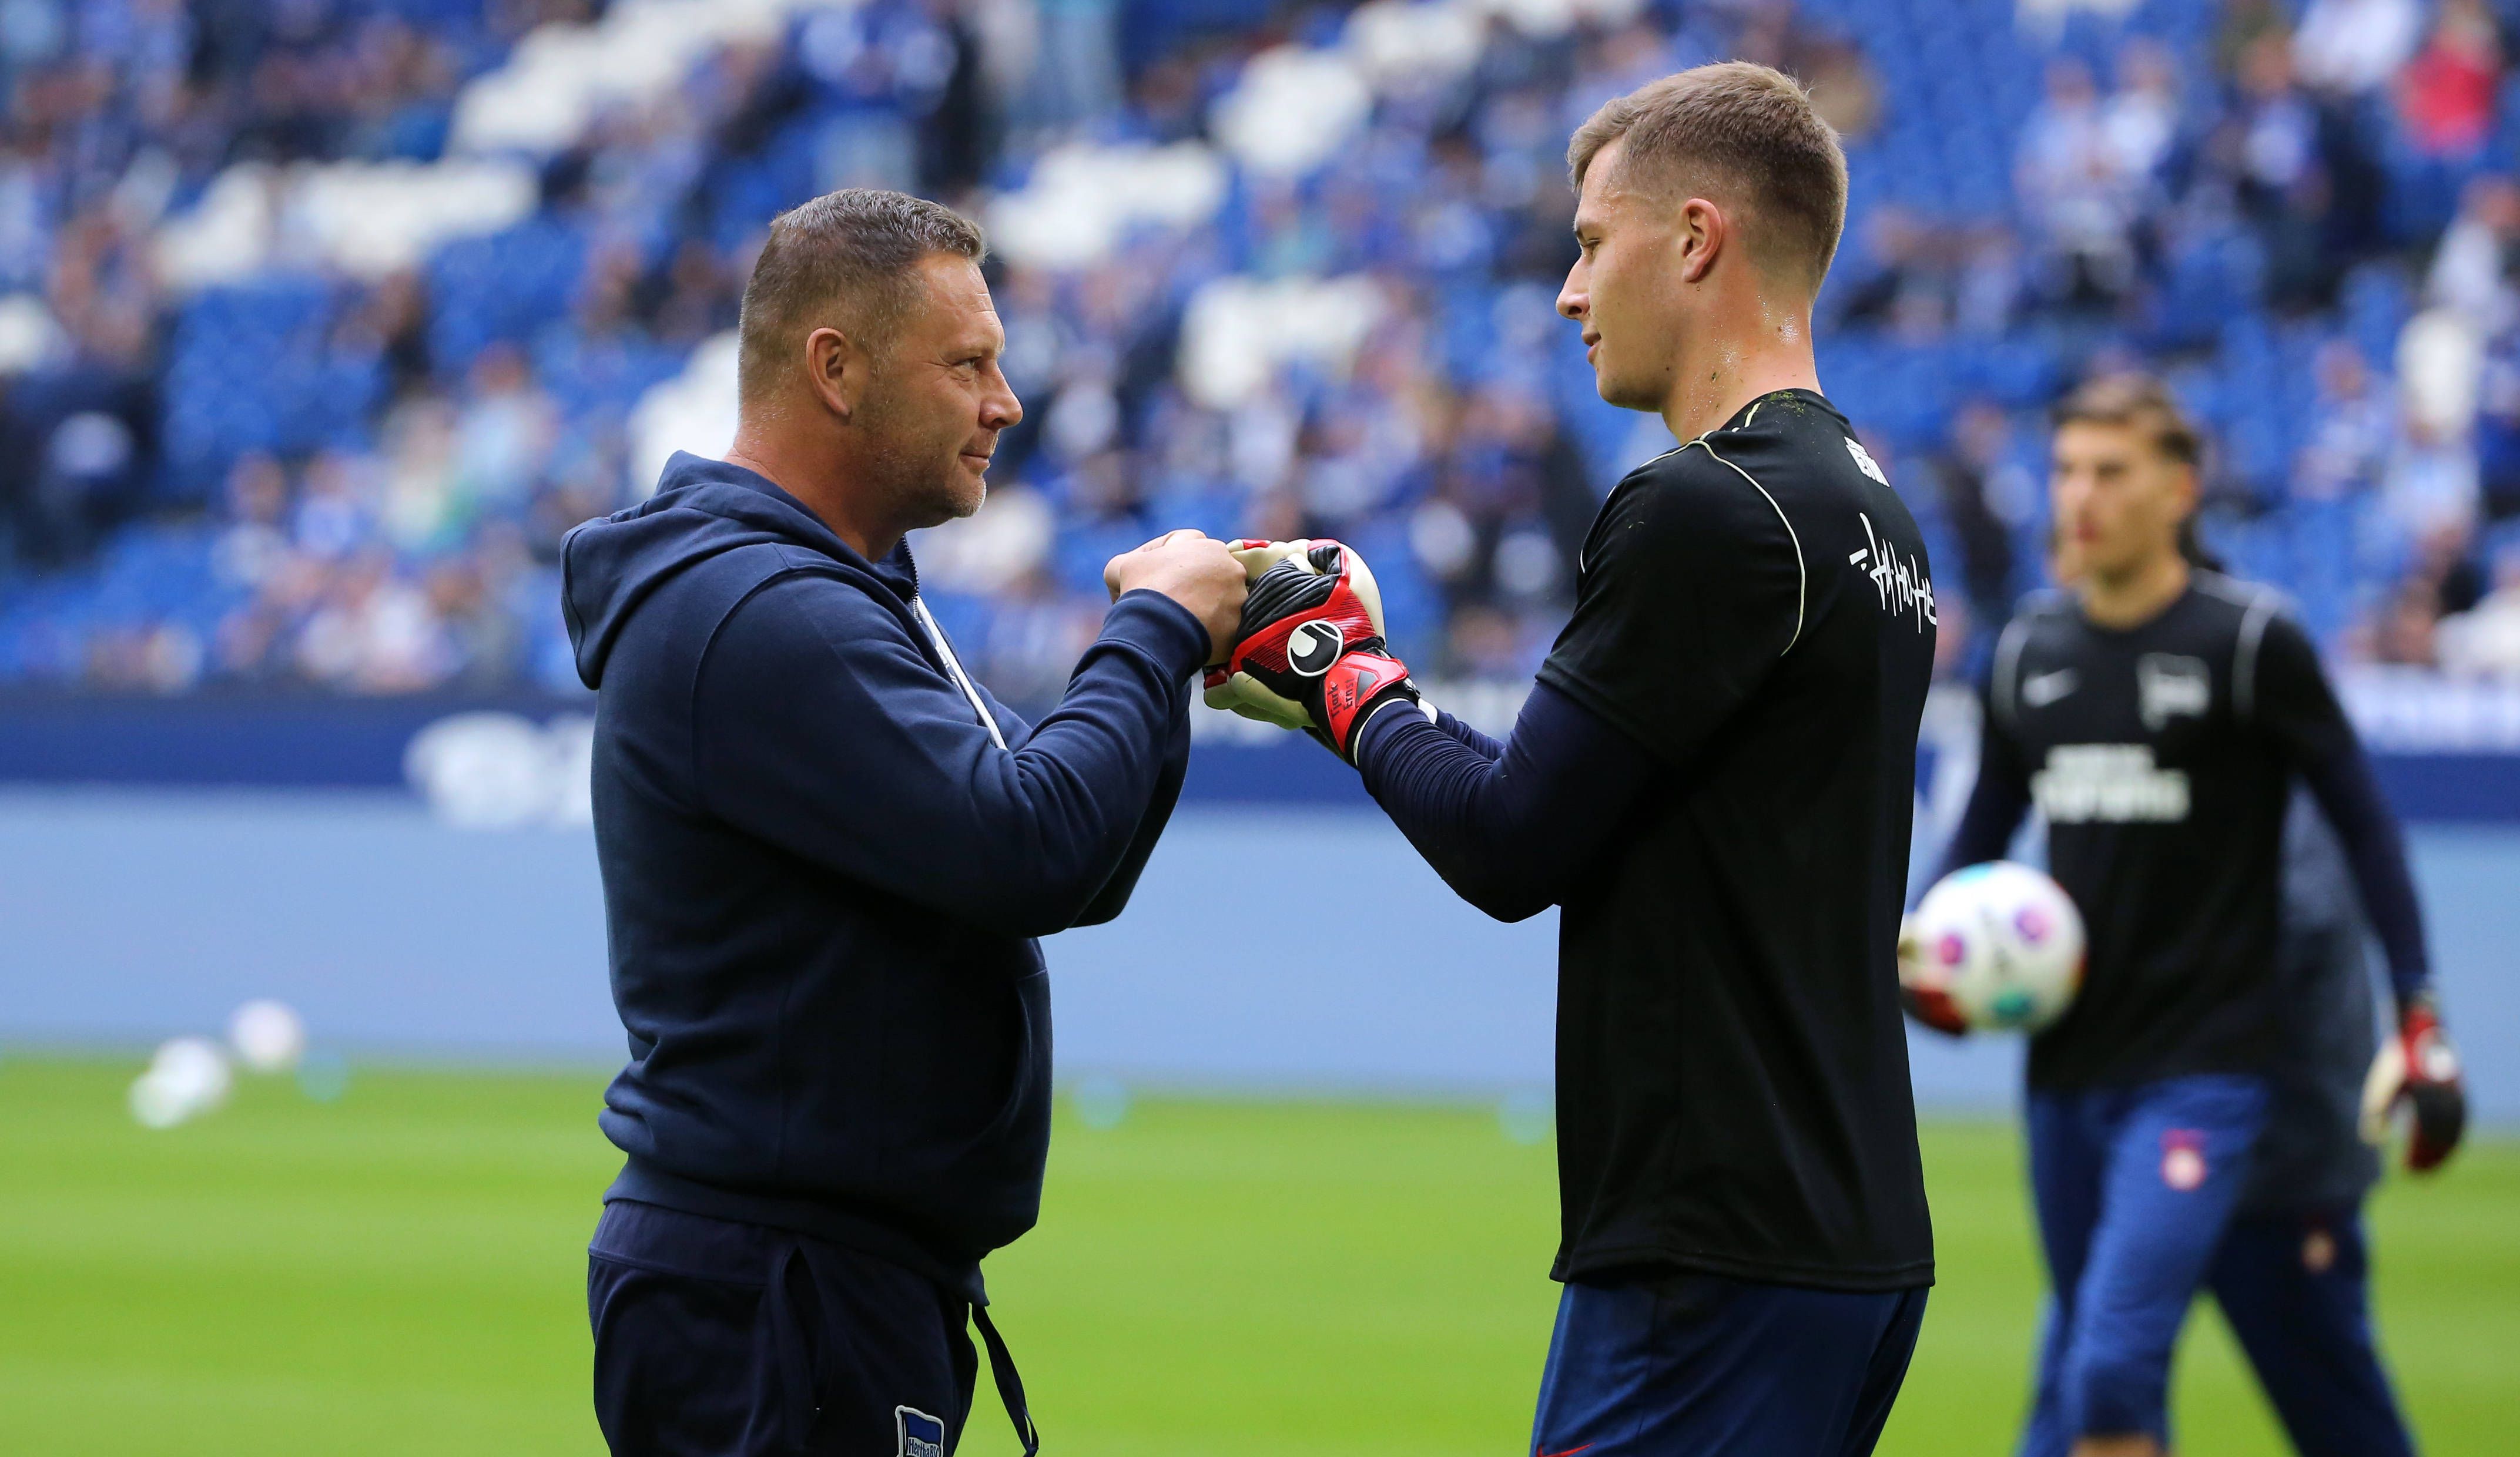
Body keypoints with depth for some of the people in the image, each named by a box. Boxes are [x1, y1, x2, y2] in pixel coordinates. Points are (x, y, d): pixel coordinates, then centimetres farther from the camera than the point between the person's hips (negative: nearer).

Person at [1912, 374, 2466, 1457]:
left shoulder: (2250, 642, -8)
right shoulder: (2028, 652, 8)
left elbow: (2365, 826, -3)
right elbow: (1983, 829, 19)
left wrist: (2420, 1023, -7)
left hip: (2202, 1071, -6)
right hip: (2065, 1065, 6)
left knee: (2115, 1368, -19)